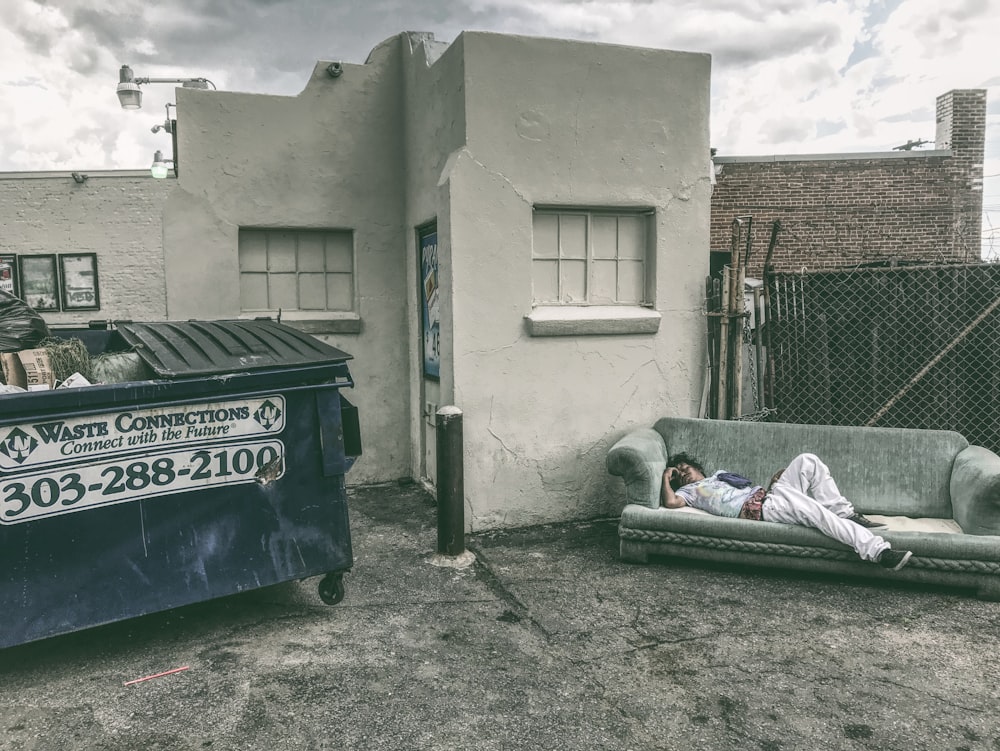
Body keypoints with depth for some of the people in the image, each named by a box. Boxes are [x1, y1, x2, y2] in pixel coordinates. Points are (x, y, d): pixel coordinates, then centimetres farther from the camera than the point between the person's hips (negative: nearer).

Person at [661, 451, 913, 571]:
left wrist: (772, 481, 17)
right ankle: (877, 550, -40)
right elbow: (670, 502, -8)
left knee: (807, 460, -12)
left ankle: (844, 513, -10)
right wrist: (666, 478, 6)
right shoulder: (688, 491, 15)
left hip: (768, 493, 8)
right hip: (755, 508, -8)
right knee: (815, 512, -31)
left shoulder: (719, 474, 36)